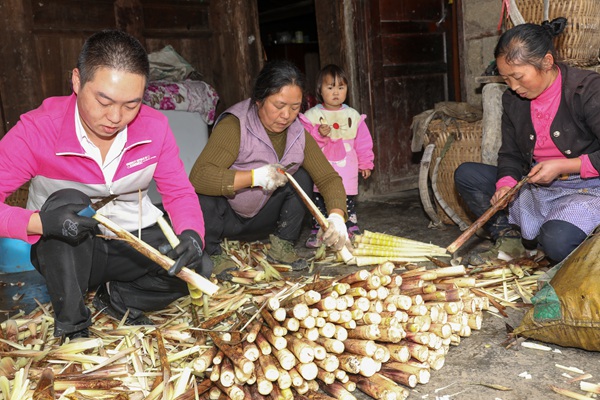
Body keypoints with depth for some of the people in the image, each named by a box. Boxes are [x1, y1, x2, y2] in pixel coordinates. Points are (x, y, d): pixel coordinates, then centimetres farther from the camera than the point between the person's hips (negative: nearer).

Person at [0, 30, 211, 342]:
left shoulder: (154, 126, -13)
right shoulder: (37, 130, -22)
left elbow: (179, 193, -7)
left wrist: (191, 234, -28)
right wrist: (38, 222, -42)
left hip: (136, 242, 2)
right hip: (66, 255, -2)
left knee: (198, 267, -21)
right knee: (66, 200, -33)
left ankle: (117, 298, 6)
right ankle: (71, 325, -15)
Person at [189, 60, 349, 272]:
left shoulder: (299, 134, -9)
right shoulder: (234, 126, -27)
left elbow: (329, 178, -11)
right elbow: (198, 176, -40)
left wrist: (337, 217, -29)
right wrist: (254, 177, -44)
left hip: (258, 220, 5)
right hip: (223, 219, -5)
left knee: (302, 177, -9)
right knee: (206, 191, -34)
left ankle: (282, 245, -1)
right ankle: (212, 254, -12)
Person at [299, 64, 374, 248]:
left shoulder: (353, 115, 6)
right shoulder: (311, 115, -2)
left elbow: (363, 142, 11)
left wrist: (365, 163, 11)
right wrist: (319, 135, -23)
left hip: (347, 171, 1)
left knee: (349, 201, 7)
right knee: (319, 201, 4)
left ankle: (352, 229, 20)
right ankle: (317, 232, 15)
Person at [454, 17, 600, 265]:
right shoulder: (512, 99, 3)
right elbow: (510, 154, 7)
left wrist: (562, 166, -22)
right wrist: (507, 183, -13)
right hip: (535, 185, 7)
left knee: (556, 241, -36)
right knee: (466, 174, -2)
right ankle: (509, 238, -7)